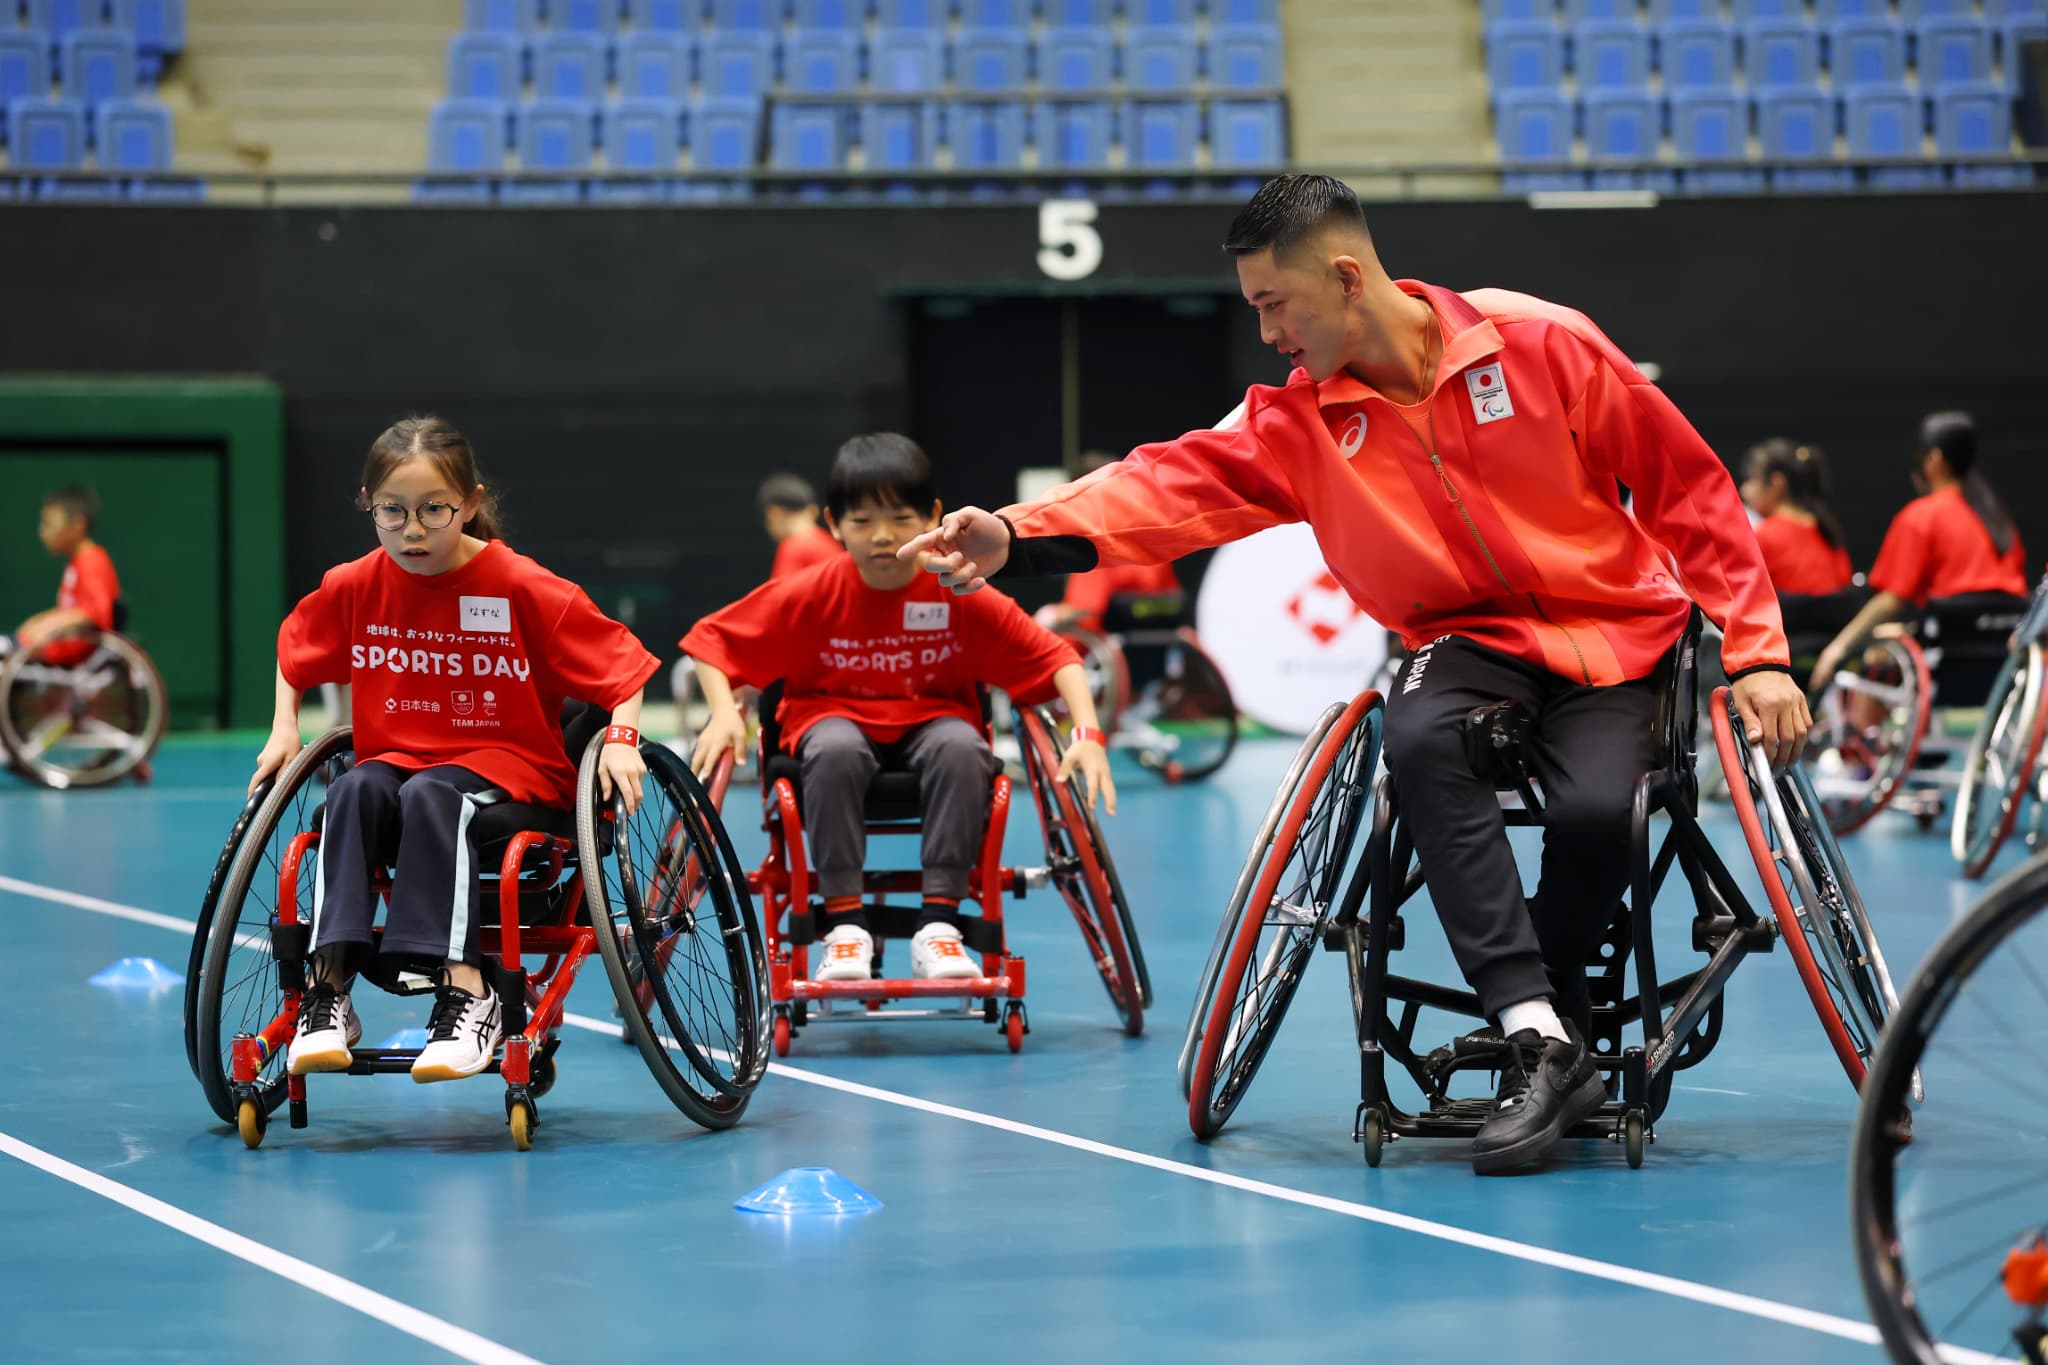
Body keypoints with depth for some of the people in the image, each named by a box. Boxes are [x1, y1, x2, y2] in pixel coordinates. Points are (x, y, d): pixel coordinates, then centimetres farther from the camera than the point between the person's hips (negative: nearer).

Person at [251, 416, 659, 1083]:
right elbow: (295, 649, 21)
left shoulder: (521, 587, -11)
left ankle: (466, 991, -41)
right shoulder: (354, 587, 0)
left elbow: (618, 659, -4)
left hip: (510, 762, -4)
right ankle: (329, 988, -35)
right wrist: (284, 729, 10)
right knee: (354, 790, -31)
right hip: (396, 756, 4)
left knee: (431, 795, -36)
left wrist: (621, 740, -18)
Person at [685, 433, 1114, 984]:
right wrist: (725, 713, -22)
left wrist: (1088, 734, -24)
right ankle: (845, 925, -27)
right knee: (836, 750, -36)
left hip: (932, 717, 0)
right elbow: (713, 639, -5)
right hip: (834, 712, 0)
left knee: (960, 747, -34)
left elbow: (1054, 658, -9)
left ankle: (938, 924, -29)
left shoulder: (965, 598, -12)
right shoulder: (809, 597, -12)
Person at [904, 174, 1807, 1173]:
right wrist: (1015, 536, -32)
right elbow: (1180, 483, -15)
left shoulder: (1538, 343, -11)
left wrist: (1756, 650, -9)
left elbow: (1689, 488, -5)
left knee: (1593, 808, -32)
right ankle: (1539, 1040, -32)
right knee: (1418, 739, -32)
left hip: (1612, 631, -2)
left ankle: (1543, 1032, -5)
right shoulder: (1299, 416, -1)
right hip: (1467, 639, 2)